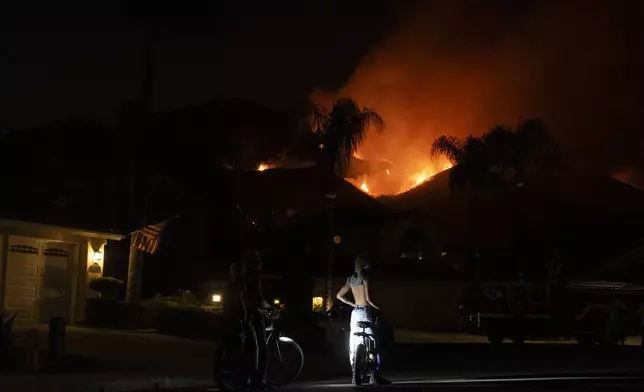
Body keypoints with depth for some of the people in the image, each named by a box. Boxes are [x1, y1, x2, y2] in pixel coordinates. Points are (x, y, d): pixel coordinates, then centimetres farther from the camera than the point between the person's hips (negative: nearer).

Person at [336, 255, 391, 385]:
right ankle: (375, 376, -13)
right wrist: (376, 306, 1)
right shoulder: (364, 278, -9)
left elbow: (339, 295, 14)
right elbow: (368, 298, -15)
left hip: (354, 312, 7)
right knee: (372, 344, -8)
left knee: (354, 344, 7)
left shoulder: (351, 279, 11)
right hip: (364, 312, -7)